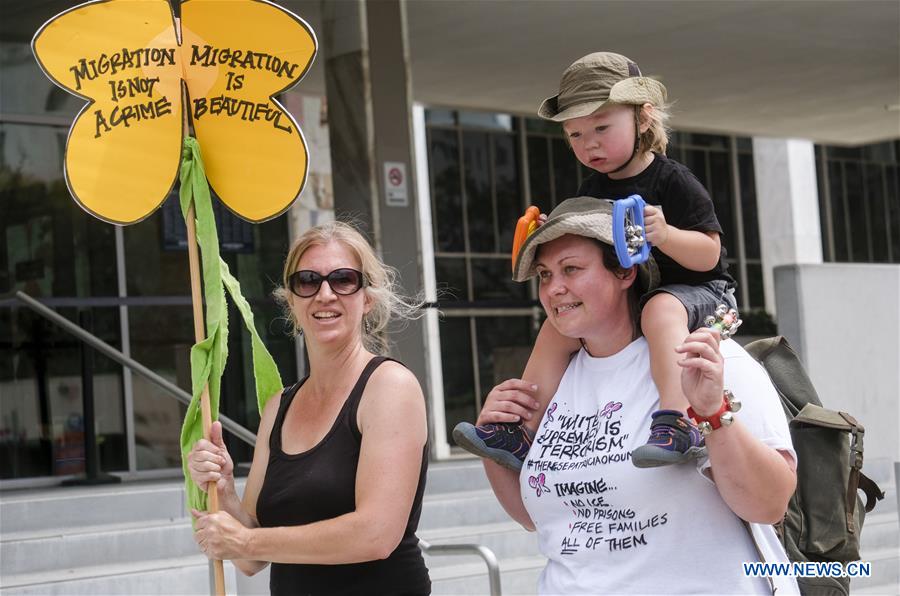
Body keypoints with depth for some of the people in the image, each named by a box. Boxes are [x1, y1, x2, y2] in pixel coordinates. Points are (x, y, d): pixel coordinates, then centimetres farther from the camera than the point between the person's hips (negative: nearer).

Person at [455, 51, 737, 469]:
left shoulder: (673, 180, -12)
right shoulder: (592, 191, 9)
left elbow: (708, 254, -16)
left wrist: (664, 234, -34)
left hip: (695, 290, -7)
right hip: (622, 297, 8)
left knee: (661, 311, -39)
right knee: (557, 328, -4)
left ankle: (677, 423, -54)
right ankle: (522, 434, -6)